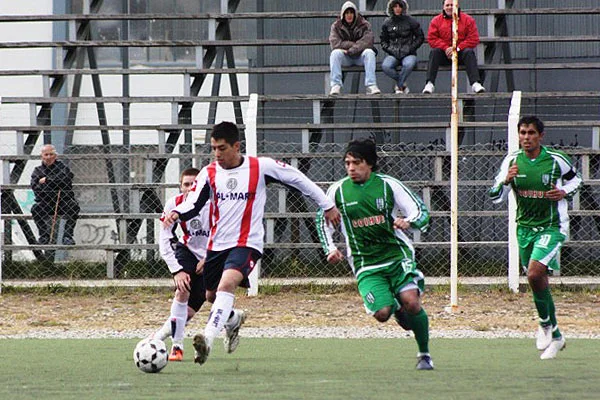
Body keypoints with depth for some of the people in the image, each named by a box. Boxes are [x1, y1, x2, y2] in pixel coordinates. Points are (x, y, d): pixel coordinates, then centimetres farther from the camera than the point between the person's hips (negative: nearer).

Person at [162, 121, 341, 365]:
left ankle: (208, 339, -41)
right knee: (212, 296, 18)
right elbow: (193, 204, -6)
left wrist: (327, 205, 9)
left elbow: (297, 179, 2)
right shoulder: (209, 173, 0)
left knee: (227, 284, -30)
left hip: (247, 243, -5)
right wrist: (177, 213, -30)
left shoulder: (260, 167, -9)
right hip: (217, 243, 5)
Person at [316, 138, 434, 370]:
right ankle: (397, 308, 22)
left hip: (398, 255, -1)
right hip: (366, 264, 1)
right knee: (382, 313, -18)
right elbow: (323, 221, 21)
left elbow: (422, 212, 1)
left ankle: (424, 354, -2)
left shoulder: (388, 185, -1)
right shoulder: (337, 191, 4)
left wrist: (408, 222, -21)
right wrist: (330, 249, 7)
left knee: (411, 301, -23)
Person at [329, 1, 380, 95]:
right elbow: (335, 43, -12)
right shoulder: (336, 26, 3)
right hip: (345, 59, 1)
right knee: (335, 53, -29)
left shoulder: (364, 25, 0)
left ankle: (371, 85, -41)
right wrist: (354, 44, -17)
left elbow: (366, 41, -15)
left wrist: (351, 50, -25)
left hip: (360, 56, -1)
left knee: (369, 52, -31)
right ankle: (335, 85, -37)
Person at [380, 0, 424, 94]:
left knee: (408, 64, -39)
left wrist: (411, 48, -4)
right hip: (393, 54, 2)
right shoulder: (387, 23, 12)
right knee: (385, 66, -32)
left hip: (408, 54, -2)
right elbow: (383, 40, 19)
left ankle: (398, 85, -15)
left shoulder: (410, 21, 5)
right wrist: (389, 49, -1)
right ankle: (402, 84, -10)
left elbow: (420, 37, 9)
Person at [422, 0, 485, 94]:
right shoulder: (436, 20, 7)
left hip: (461, 52, -1)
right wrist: (445, 48, -18)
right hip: (444, 53, 1)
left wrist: (457, 48, -18)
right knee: (434, 52, -28)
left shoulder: (468, 19, 3)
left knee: (469, 52, -31)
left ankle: (475, 83, -42)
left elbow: (473, 39, -5)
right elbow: (432, 38, -1)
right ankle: (429, 84, -36)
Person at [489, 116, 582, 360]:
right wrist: (506, 180, -20)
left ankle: (546, 324, -1)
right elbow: (495, 196, 0)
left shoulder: (556, 160, -9)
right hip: (525, 227, 4)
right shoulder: (512, 161, -2)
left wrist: (565, 192, -11)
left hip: (552, 227, -4)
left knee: (535, 274, -24)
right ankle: (555, 337, 26)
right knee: (538, 282, 10)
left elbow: (575, 179, 10)